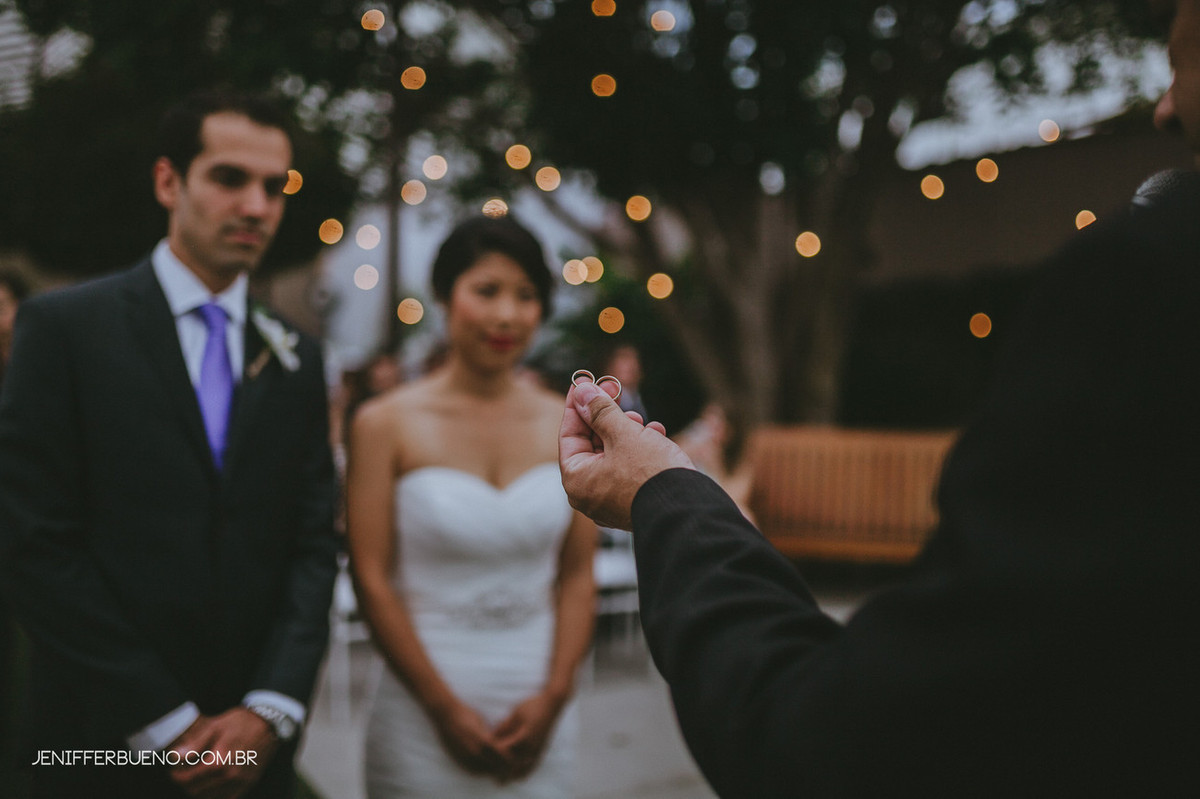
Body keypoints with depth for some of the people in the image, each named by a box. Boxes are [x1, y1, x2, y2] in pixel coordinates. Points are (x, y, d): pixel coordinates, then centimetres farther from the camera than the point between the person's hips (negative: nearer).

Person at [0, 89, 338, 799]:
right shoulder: (66, 326, -5)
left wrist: (270, 712, -9)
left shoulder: (297, 360, 7)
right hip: (108, 742, -3)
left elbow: (312, 547, 5)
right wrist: (169, 726, -12)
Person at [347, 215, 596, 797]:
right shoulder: (386, 424, -6)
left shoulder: (567, 427, 2)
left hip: (539, 716, 3)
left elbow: (577, 575, 3)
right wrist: (446, 707, -9)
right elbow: (371, 581, -8)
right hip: (424, 715, -2)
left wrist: (553, 696, -5)